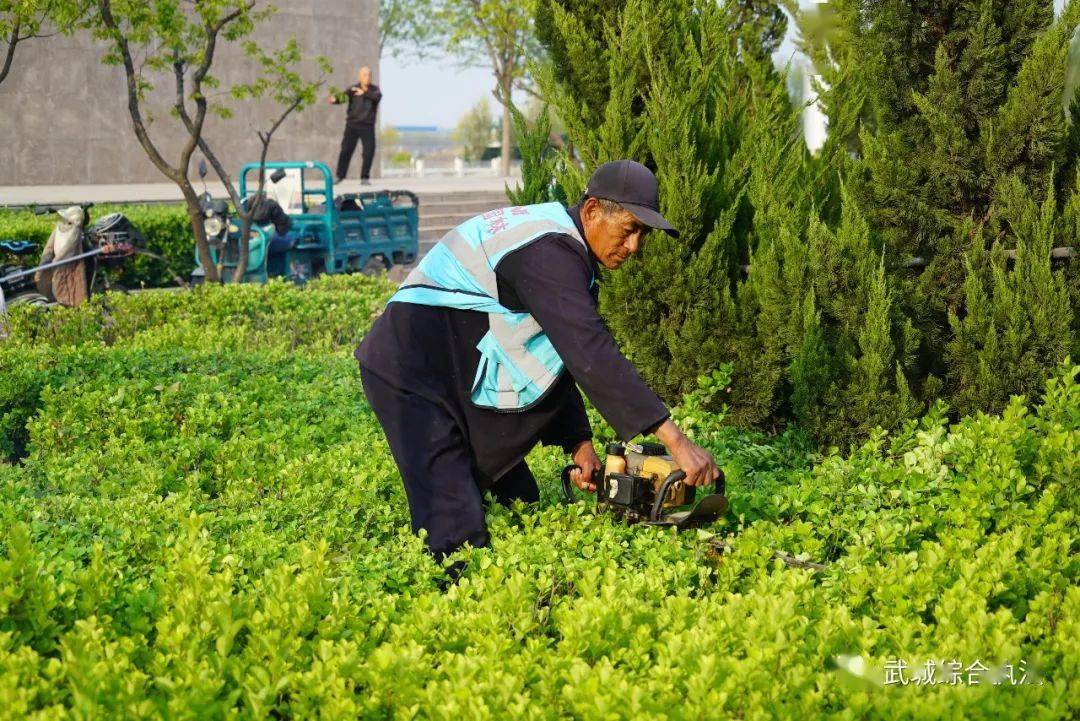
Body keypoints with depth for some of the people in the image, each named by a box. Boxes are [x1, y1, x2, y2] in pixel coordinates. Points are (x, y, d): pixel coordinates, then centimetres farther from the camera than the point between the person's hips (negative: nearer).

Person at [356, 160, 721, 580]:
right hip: (412, 375, -11)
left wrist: (578, 444, 1)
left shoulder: (563, 249, 10)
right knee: (458, 531, -20)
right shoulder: (549, 252, -23)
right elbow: (592, 355, -32)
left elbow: (560, 358, 15)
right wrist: (676, 441, -35)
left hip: (459, 384, 11)